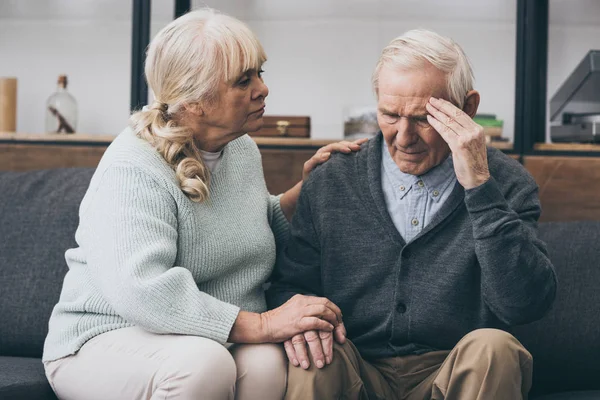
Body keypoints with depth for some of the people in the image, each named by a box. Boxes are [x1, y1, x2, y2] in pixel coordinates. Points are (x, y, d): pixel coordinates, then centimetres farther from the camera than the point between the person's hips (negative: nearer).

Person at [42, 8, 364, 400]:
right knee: (202, 363, -37)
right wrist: (260, 325, -31)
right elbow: (140, 290, -32)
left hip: (221, 341, 6)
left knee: (269, 362, -29)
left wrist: (306, 187, 9)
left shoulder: (243, 150, 10)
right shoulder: (133, 171, -18)